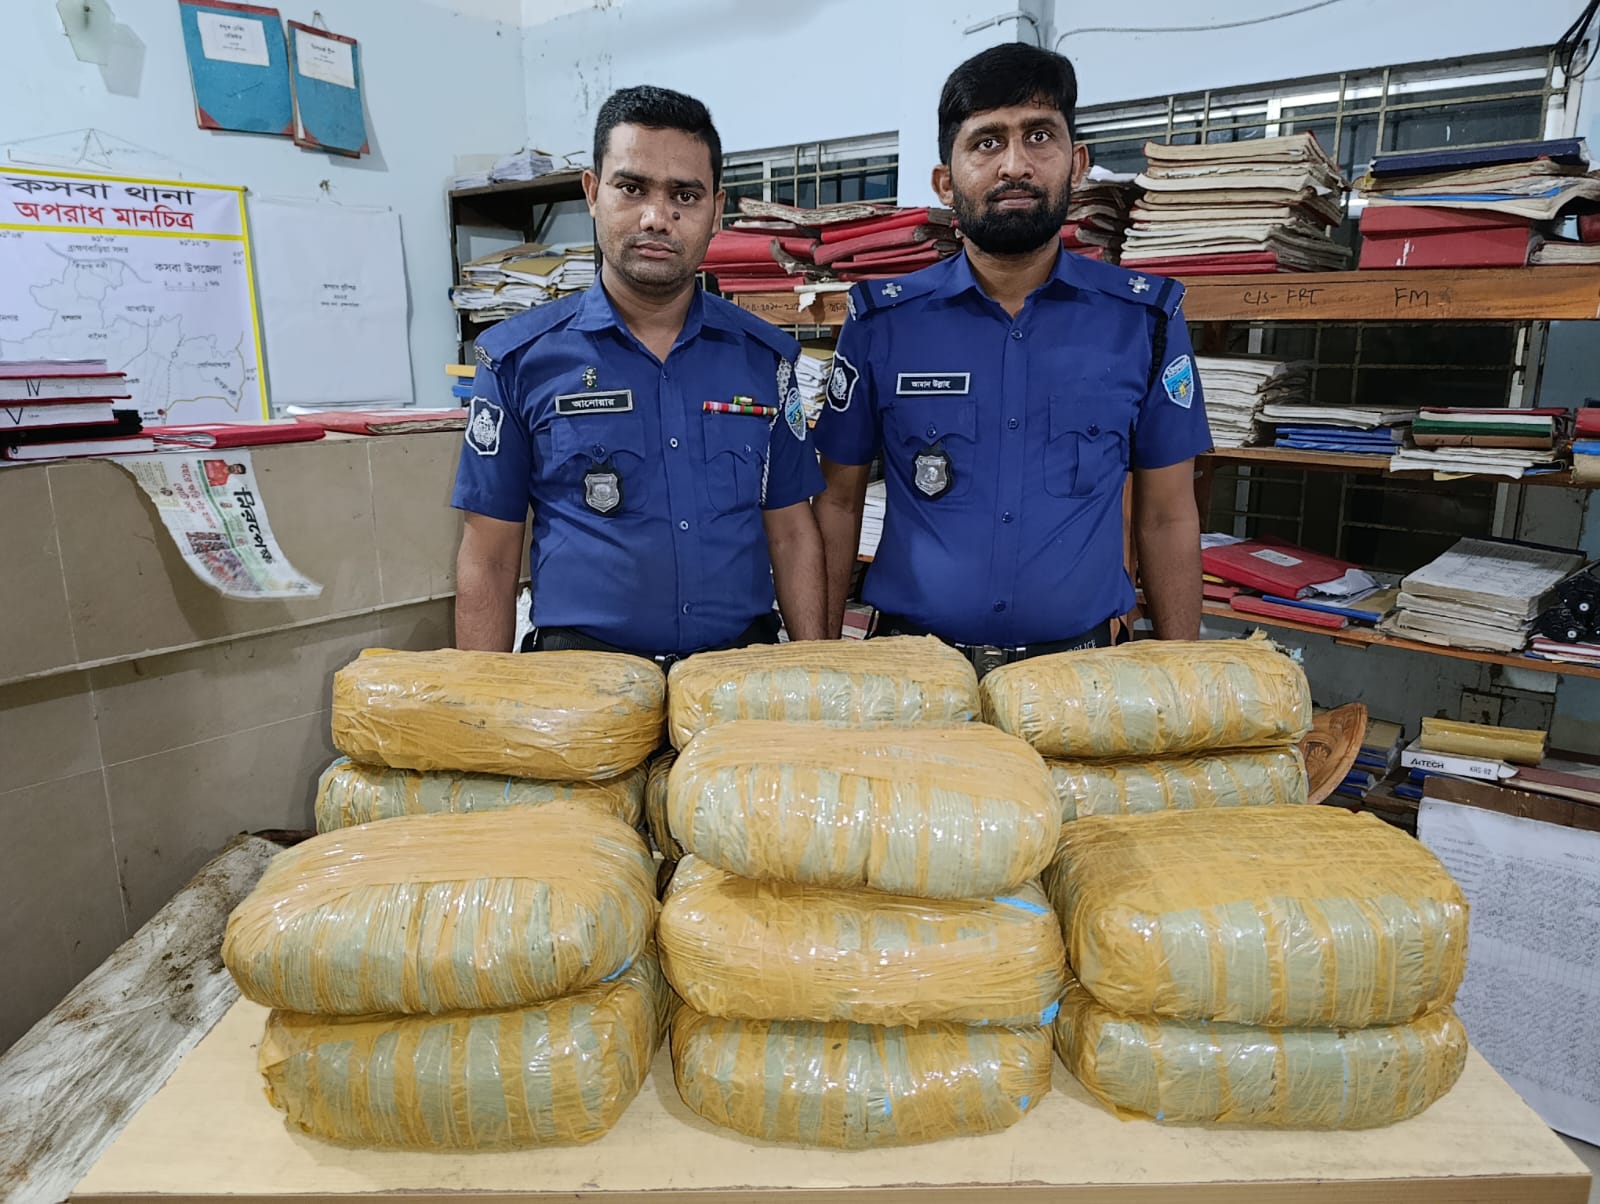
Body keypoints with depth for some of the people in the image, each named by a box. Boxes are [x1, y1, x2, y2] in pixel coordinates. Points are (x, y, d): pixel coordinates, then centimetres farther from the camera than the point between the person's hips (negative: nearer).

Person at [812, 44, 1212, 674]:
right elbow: (839, 502, 2)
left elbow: (1167, 516, 3)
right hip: (914, 664, 0)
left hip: (1079, 661, 1)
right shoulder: (880, 322, -4)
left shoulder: (1145, 319, -2)